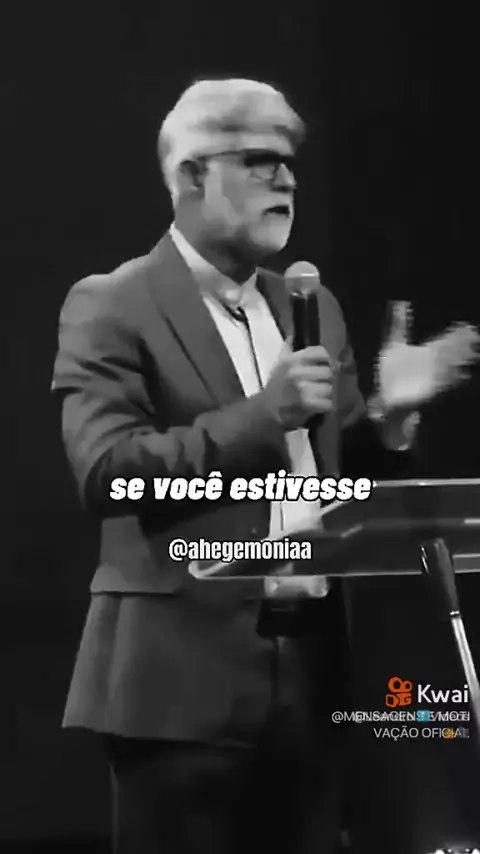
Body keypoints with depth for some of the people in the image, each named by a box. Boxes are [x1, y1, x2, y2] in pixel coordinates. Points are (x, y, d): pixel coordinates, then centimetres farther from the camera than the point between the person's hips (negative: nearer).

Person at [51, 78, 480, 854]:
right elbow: (106, 472, -16)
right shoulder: (111, 307, -5)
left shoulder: (312, 308, 15)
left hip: (309, 670, 6)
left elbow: (335, 468, 16)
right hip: (184, 674, -5)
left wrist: (387, 414, -3)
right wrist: (263, 412, -19)